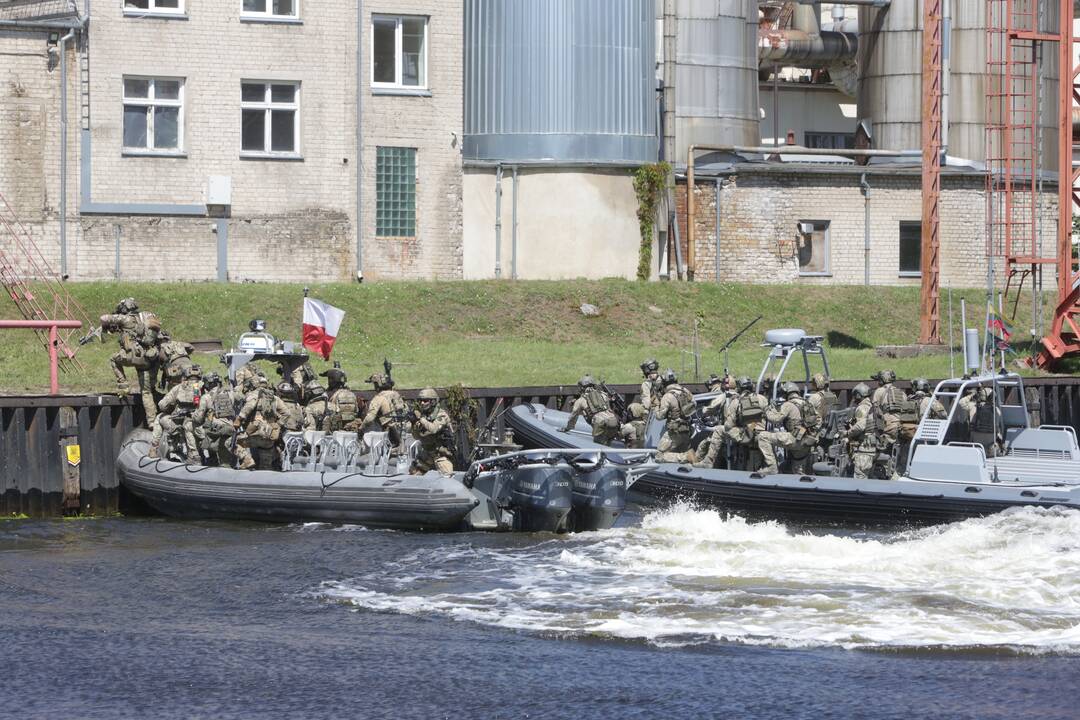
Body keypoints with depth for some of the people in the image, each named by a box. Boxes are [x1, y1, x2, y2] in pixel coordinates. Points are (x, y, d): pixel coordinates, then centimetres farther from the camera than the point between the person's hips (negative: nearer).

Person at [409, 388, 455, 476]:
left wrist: (420, 418, -27)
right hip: (426, 454, 7)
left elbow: (433, 429, -31)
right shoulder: (422, 414, 4)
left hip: (442, 454, -7)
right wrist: (414, 423, -15)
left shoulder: (441, 415, -14)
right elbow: (416, 436, 3)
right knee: (412, 474, 14)